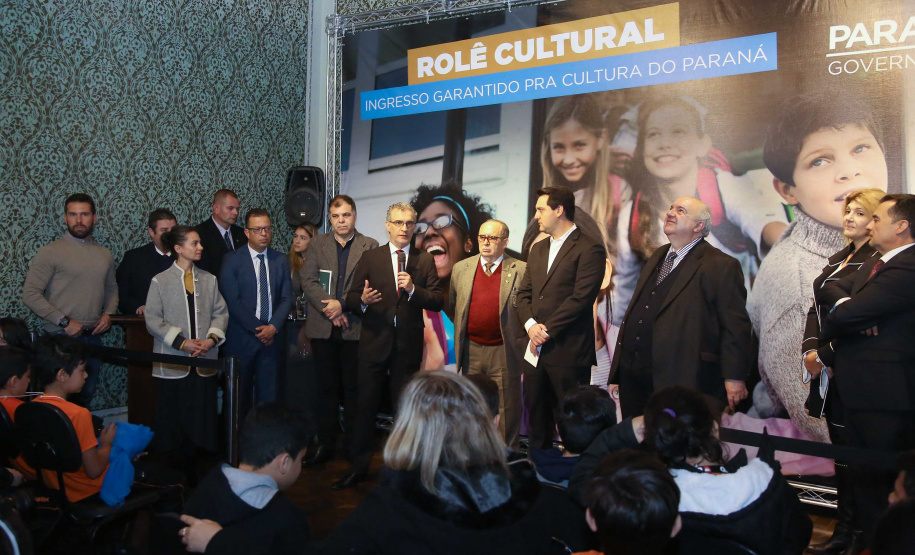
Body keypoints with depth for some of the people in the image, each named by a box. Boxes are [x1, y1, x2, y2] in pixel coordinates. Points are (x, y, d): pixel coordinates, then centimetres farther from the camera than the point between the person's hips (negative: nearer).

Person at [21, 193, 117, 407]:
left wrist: (108, 313, 1)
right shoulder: (50, 252, -7)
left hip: (93, 337, 5)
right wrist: (64, 321, -15)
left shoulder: (105, 254, 10)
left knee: (85, 398, 14)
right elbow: (30, 294, -11)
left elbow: (111, 288, 20)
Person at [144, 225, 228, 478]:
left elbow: (221, 313, 8)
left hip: (204, 362, 3)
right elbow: (153, 319, -7)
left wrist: (212, 338, -9)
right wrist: (181, 342, -15)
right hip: (172, 363, -3)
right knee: (172, 421, 3)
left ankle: (193, 474, 16)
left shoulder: (209, 280, 8)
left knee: (202, 417, 4)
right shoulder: (160, 281, -2)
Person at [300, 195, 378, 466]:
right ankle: (325, 442, 16)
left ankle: (355, 444, 14)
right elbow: (308, 281, 2)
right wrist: (330, 305, -12)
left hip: (355, 328, -2)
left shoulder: (370, 246, 3)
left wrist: (343, 304, -15)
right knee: (326, 387, 7)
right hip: (323, 328, 2)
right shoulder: (318, 244, 11)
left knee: (354, 387, 4)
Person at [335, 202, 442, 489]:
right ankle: (358, 467, 13)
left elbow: (437, 302, -1)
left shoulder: (425, 260, 5)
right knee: (366, 404, 2)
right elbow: (351, 299, 1)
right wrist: (362, 300, -22)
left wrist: (413, 289, -16)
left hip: (409, 344, 1)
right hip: (374, 340, 0)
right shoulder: (369, 257, 5)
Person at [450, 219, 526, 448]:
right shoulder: (461, 268, 6)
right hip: (471, 350, 4)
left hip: (504, 351, -3)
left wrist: (521, 339, -3)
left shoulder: (520, 270, -6)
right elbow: (453, 306, 15)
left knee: (508, 406, 6)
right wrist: (462, 331, 13)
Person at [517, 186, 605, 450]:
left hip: (568, 351, -7)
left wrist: (546, 330, -14)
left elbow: (581, 298, -15)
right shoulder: (538, 249, 18)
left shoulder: (589, 249, -7)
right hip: (536, 349, 7)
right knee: (537, 417, 13)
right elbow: (524, 293, 14)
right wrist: (531, 325, -5)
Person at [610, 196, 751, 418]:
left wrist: (734, 377, -14)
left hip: (682, 380, -7)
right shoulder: (656, 258, 18)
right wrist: (622, 365, 21)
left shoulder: (720, 266, -6)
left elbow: (735, 326, -10)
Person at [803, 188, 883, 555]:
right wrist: (810, 349, 0)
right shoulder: (838, 260, 16)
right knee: (841, 446, 13)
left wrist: (825, 356, -14)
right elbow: (817, 308, 15)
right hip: (829, 370, 8)